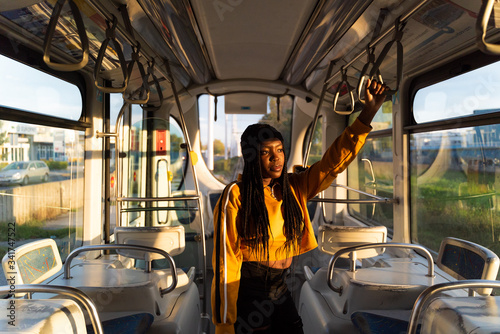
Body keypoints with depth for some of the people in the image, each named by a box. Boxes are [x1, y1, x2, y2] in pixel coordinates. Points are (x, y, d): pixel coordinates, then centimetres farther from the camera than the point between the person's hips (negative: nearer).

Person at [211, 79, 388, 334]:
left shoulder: (294, 188, 1)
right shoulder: (235, 197, -15)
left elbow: (335, 160, -1)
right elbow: (226, 261, -15)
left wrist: (370, 110, -8)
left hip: (280, 293, 5)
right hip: (245, 296, -5)